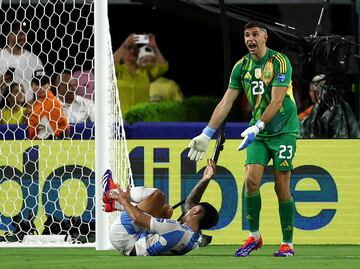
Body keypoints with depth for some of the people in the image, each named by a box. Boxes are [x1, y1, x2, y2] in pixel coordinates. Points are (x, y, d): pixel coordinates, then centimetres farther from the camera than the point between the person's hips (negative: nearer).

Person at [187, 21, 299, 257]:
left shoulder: (279, 61, -12)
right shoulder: (242, 66, 4)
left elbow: (277, 100, -19)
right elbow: (226, 102, 5)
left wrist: (257, 127, -28)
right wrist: (207, 135, 1)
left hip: (284, 131, -4)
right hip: (258, 132, 5)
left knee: (282, 188, -5)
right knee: (251, 179, -10)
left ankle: (288, 244, 4)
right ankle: (254, 236, 5)